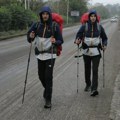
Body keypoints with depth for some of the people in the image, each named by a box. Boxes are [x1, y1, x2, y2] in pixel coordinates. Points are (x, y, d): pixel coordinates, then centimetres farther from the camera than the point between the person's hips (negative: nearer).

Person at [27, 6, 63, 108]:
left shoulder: (55, 26, -6)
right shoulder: (36, 25, 1)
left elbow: (60, 41, -3)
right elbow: (29, 37, 5)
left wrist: (55, 41, -24)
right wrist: (31, 37, -18)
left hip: (50, 54, -4)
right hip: (40, 54, 4)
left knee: (48, 76, -8)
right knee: (41, 76, 12)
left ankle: (48, 99, 0)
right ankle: (47, 90, 42)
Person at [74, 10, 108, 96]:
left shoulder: (99, 27, 3)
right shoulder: (84, 26, -1)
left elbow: (104, 38, 12)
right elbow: (79, 35, -2)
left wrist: (104, 45, -5)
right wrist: (77, 40, -24)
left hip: (96, 52, -1)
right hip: (86, 51, 1)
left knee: (95, 70, -9)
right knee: (87, 69, 13)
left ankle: (94, 89, -12)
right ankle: (88, 84, 35)